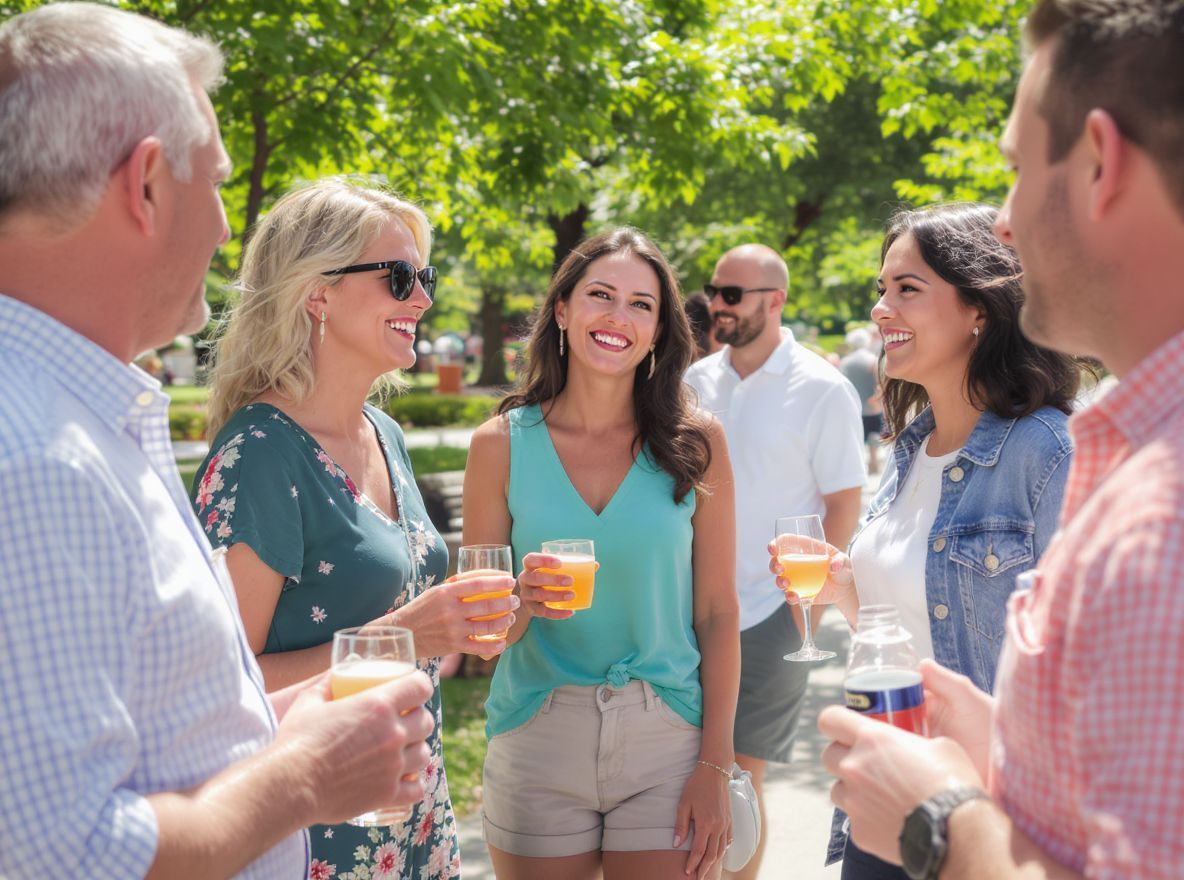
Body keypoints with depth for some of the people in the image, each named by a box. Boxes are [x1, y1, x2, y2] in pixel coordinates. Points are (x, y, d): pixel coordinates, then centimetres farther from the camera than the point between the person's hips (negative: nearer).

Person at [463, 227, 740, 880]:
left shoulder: (696, 444, -2)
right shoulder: (502, 444, -2)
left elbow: (717, 613, -1)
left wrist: (714, 766, -5)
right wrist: (524, 600, -21)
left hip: (667, 739, 0)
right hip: (537, 745, 0)